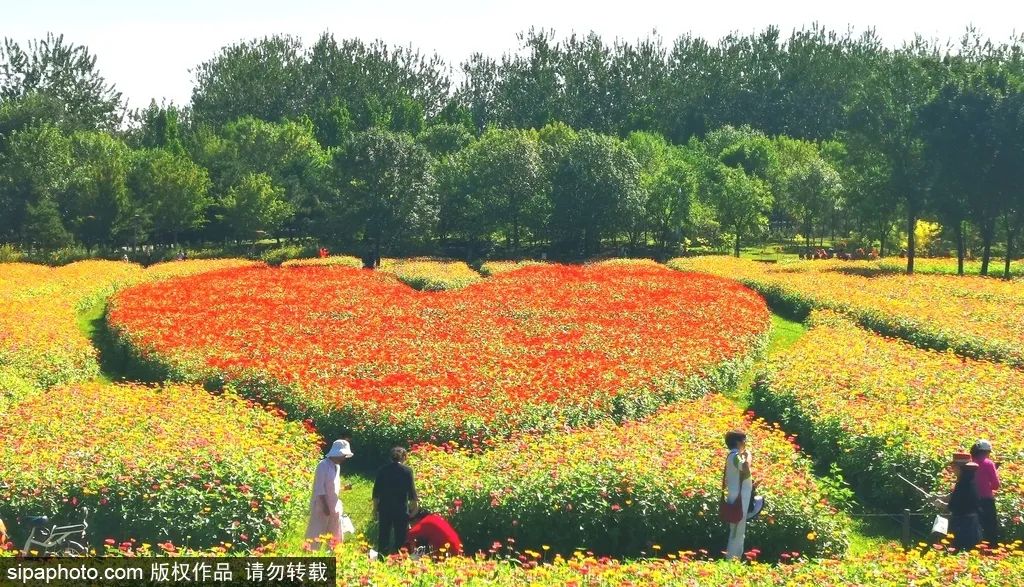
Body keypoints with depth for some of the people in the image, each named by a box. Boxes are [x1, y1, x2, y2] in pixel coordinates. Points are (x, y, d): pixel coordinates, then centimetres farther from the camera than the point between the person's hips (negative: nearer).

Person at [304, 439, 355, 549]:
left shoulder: (337, 466, 13)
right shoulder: (323, 465, -13)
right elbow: (319, 487, -18)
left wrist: (344, 488, 5)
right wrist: (325, 506, -21)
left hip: (334, 507, 9)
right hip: (322, 506, -9)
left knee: (335, 536, 10)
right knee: (317, 535, -5)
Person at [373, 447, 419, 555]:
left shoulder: (382, 470, 1)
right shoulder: (407, 471, -8)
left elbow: (376, 490, 5)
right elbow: (412, 491, -7)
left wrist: (375, 507, 16)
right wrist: (415, 505, 8)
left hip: (384, 508, 3)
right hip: (401, 509, -3)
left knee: (383, 536, 12)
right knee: (400, 538, 5)